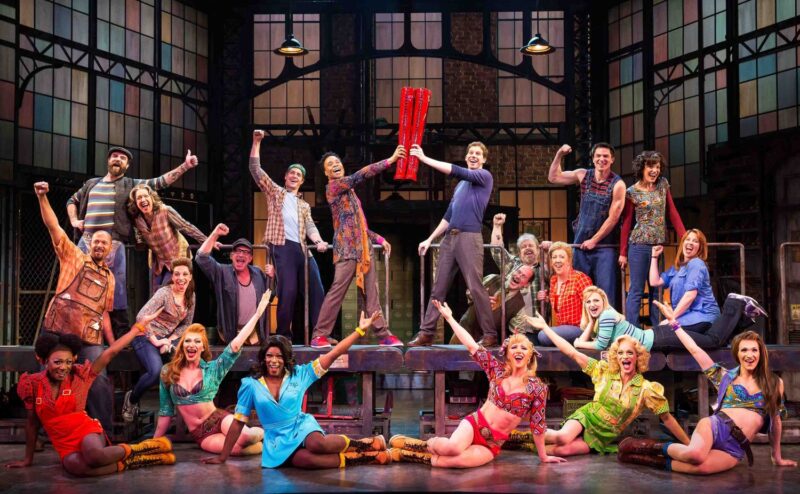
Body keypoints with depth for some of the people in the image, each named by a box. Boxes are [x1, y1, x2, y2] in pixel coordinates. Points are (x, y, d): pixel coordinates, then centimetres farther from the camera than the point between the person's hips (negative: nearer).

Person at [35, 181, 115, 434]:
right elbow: (53, 226, 1)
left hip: (90, 338, 2)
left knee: (99, 382, -11)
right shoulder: (74, 257, 11)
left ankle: (104, 433, -4)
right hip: (58, 330, -2)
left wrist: (113, 344, 17)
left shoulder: (109, 277, 22)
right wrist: (42, 197, -11)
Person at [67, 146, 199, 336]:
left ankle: (119, 333, -1)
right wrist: (74, 220, 15)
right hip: (86, 242, 3)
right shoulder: (91, 183, 20)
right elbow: (72, 201, 34)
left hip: (114, 244, -3)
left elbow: (160, 182, 3)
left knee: (116, 289, -6)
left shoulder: (131, 185, 10)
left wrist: (184, 166, -5)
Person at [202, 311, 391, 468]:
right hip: (277, 439, -1)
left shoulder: (299, 374, 0)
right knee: (303, 459, -37)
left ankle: (365, 443, -11)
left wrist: (360, 330, -9)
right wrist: (222, 457, 0)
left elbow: (333, 354, -4)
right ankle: (366, 457, -27)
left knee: (318, 444, -38)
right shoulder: (251, 385, -2)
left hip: (301, 426, 1)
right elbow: (238, 422, 2)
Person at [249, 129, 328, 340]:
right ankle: (283, 335, -4)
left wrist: (319, 241, -10)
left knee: (316, 290, -3)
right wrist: (256, 142, 1)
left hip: (302, 249, 5)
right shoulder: (275, 192, 17)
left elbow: (310, 226, 11)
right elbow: (255, 169, 8)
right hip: (282, 246, -5)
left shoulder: (304, 206, 28)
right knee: (288, 291, -13)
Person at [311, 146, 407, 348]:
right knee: (337, 291, -11)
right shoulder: (333, 187, -2)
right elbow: (360, 175, -13)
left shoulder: (349, 191, 23)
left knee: (370, 292, 5)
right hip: (347, 248, -8)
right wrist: (390, 160, -15)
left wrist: (379, 239, 19)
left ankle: (383, 335, 5)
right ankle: (319, 336, -6)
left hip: (363, 247, 8)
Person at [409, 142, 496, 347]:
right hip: (449, 238, 7)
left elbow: (455, 171, -10)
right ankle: (426, 333, 5)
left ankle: (490, 335, -5)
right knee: (438, 288, 4)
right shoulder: (461, 185, 25)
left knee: (476, 288, -10)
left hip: (469, 237, -7)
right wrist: (430, 239, 19)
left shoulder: (485, 176, 3)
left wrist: (424, 159, -8)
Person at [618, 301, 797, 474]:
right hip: (716, 426, 0)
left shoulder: (775, 383, 14)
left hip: (735, 448, 0)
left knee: (701, 467, -35)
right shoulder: (726, 377, 13)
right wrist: (673, 321, 13)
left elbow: (775, 420, 21)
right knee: (695, 454, -38)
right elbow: (695, 349, 13)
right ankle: (656, 447, -8)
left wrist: (777, 457, 25)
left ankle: (659, 462, -11)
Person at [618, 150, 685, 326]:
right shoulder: (632, 192, -4)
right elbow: (626, 223, -2)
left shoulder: (663, 184, 7)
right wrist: (623, 252, -3)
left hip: (659, 244, 5)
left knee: (657, 290, 10)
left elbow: (673, 213, 8)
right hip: (639, 245, -5)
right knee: (636, 290, -4)